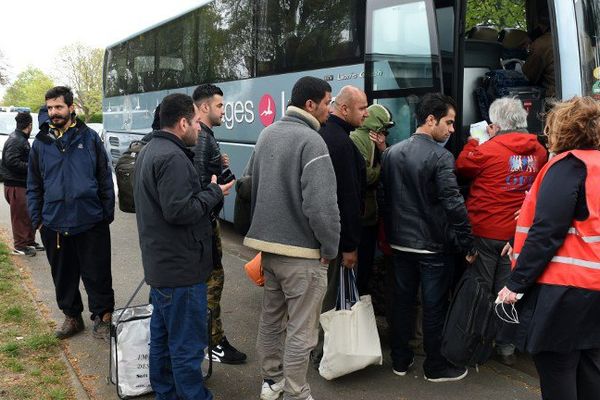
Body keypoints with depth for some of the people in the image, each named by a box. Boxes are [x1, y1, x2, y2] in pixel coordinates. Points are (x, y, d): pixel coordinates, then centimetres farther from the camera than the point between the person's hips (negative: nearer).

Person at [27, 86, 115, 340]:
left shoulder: (89, 138, 0)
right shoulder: (41, 143, 6)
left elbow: (105, 179, 2)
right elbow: (34, 186, 12)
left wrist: (107, 213, 0)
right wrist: (36, 219, 6)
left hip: (91, 222, -3)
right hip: (54, 224, 3)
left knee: (97, 274, 5)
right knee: (63, 276, 15)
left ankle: (102, 317, 20)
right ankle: (72, 316, 32)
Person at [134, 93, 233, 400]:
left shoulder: (149, 151, 13)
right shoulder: (173, 157, -20)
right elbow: (179, 211, -27)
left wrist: (205, 189, 9)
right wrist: (213, 192, -13)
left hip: (158, 264, 11)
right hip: (180, 269, -11)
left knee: (162, 337, 20)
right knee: (187, 346, -1)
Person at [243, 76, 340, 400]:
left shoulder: (267, 134, 8)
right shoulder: (311, 140, -18)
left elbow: (249, 182, 16)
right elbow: (321, 204, -25)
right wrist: (330, 248, -12)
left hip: (267, 244, 8)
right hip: (302, 252, -8)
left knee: (271, 316, 21)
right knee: (301, 330, 5)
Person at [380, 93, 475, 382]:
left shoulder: (391, 153, 4)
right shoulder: (440, 157, -16)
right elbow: (453, 204, -21)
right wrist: (467, 244, -12)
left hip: (399, 243, 6)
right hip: (431, 245, -6)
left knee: (402, 300, 15)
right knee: (434, 307, 6)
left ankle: (400, 360, 27)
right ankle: (435, 366, 20)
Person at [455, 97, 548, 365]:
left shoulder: (488, 149, -17)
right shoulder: (538, 151, -1)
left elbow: (462, 166, -2)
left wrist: (473, 141, 12)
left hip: (485, 231, -4)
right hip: (518, 232, 4)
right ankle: (506, 347, 21)